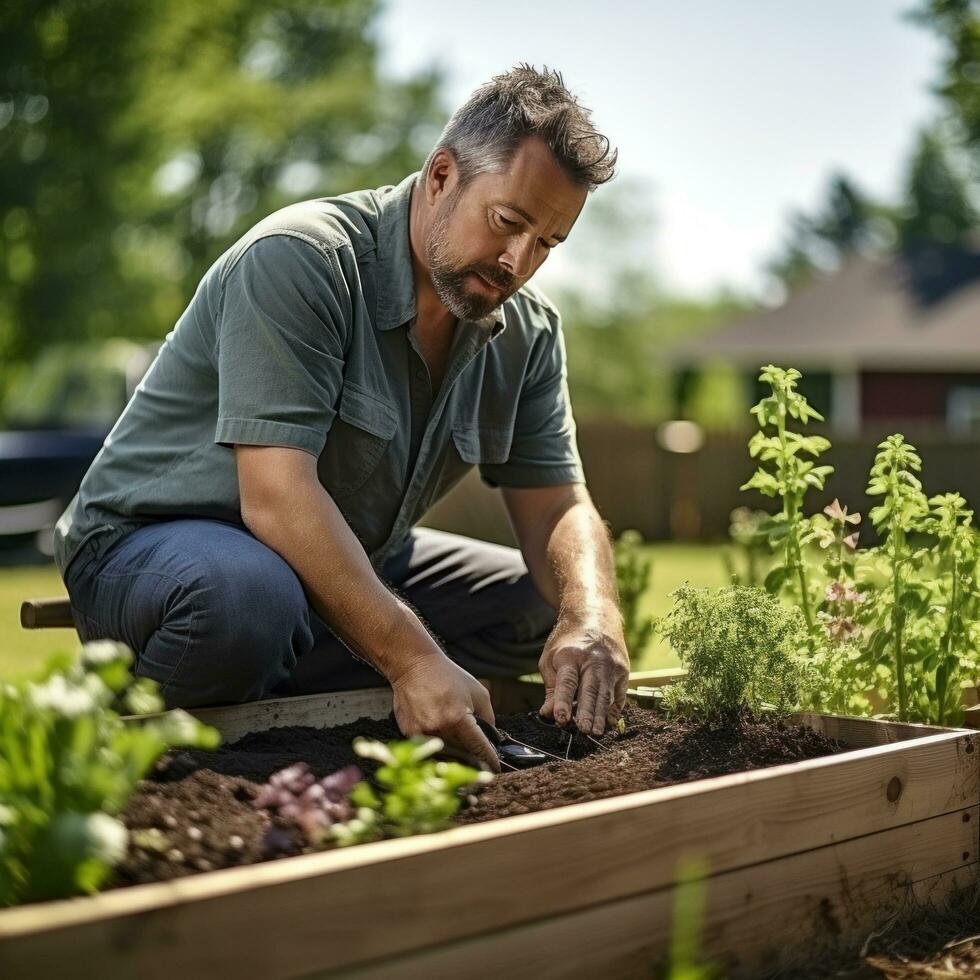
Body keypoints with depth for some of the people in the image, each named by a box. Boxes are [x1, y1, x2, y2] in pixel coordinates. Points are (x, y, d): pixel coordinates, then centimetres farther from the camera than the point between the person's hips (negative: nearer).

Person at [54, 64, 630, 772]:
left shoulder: (528, 333, -1)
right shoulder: (299, 259, -24)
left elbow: (557, 506, -3)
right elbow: (276, 498, -32)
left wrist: (591, 621, -26)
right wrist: (411, 659, -40)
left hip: (351, 560, 8)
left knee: (553, 611, -2)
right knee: (249, 596, -40)